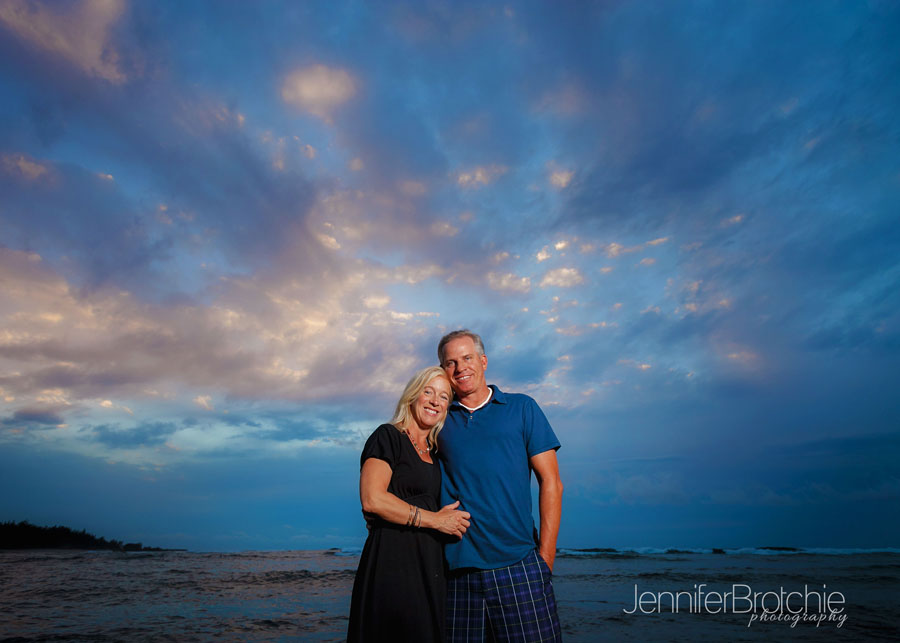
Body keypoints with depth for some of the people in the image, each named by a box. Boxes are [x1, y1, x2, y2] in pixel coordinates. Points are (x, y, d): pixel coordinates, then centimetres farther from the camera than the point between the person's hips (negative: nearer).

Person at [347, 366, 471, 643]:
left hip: (429, 565, 7)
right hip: (392, 562, -7)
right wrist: (434, 519, -12)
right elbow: (372, 499, -17)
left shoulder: (434, 453, 17)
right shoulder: (388, 436, -5)